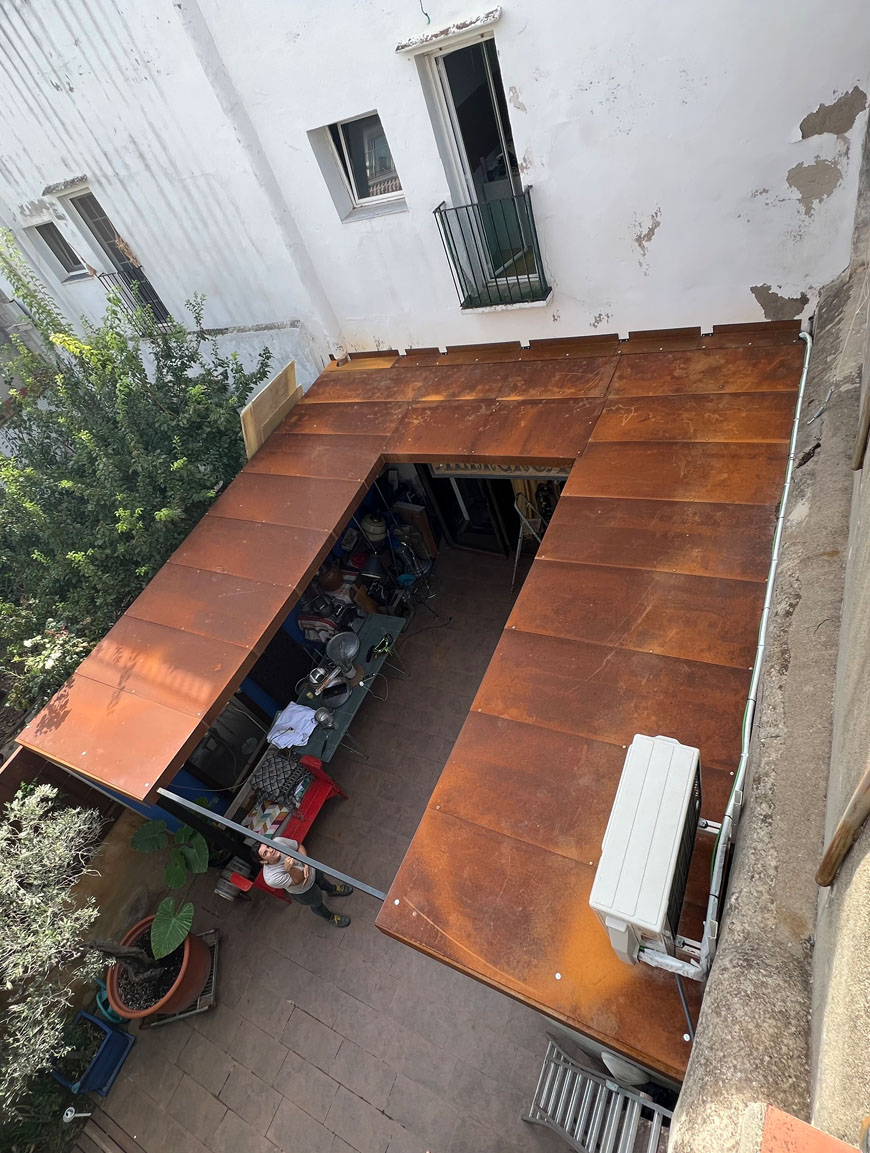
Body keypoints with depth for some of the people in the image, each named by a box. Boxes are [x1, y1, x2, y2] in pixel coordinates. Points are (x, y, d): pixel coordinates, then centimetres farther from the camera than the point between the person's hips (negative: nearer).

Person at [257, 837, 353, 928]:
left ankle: (333, 890, 70)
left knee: (322, 881, 34)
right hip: (304, 891, -3)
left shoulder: (278, 841, -34)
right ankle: (330, 917, 60)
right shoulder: (271, 878, -42)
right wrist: (289, 869, -52)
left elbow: (299, 846, -16)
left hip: (311, 870, 3)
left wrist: (306, 865, -30)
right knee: (317, 904, 27)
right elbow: (297, 881, -31)